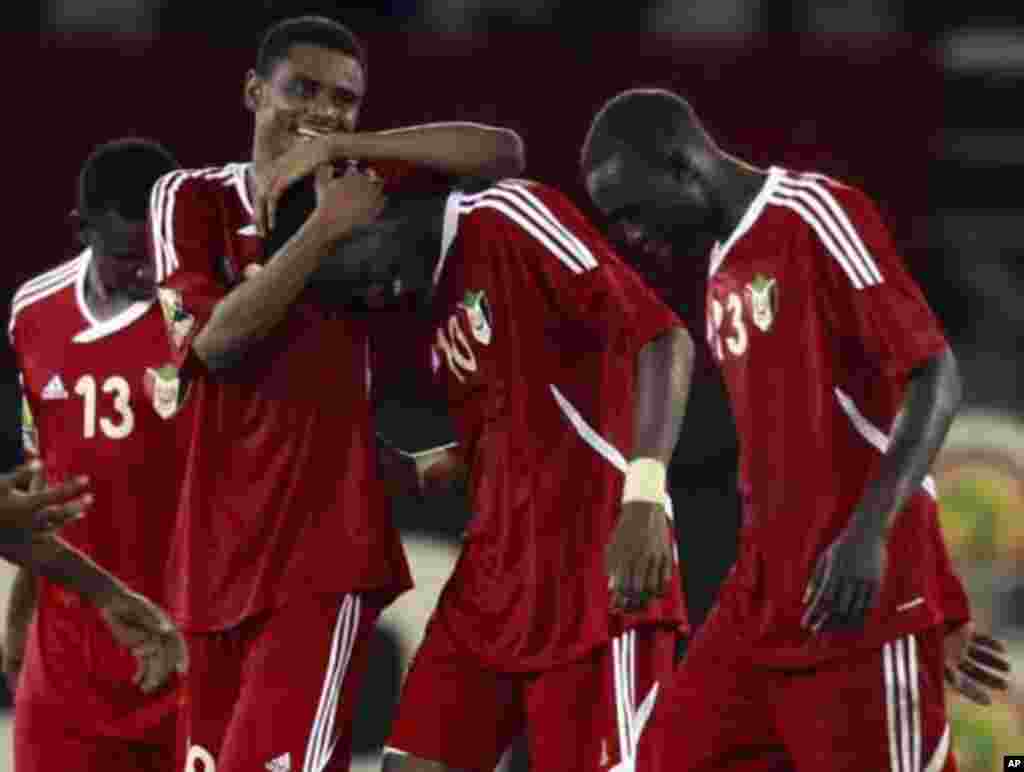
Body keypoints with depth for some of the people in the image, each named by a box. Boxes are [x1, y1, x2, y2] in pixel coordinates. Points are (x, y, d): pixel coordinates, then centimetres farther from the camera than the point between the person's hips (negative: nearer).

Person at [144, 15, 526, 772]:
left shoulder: (367, 198, 4)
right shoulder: (192, 199, 4)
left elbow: (500, 152, -7)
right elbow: (215, 340, -10)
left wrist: (347, 147, -11)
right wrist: (323, 228, -16)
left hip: (324, 546, -2)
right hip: (218, 551, 2)